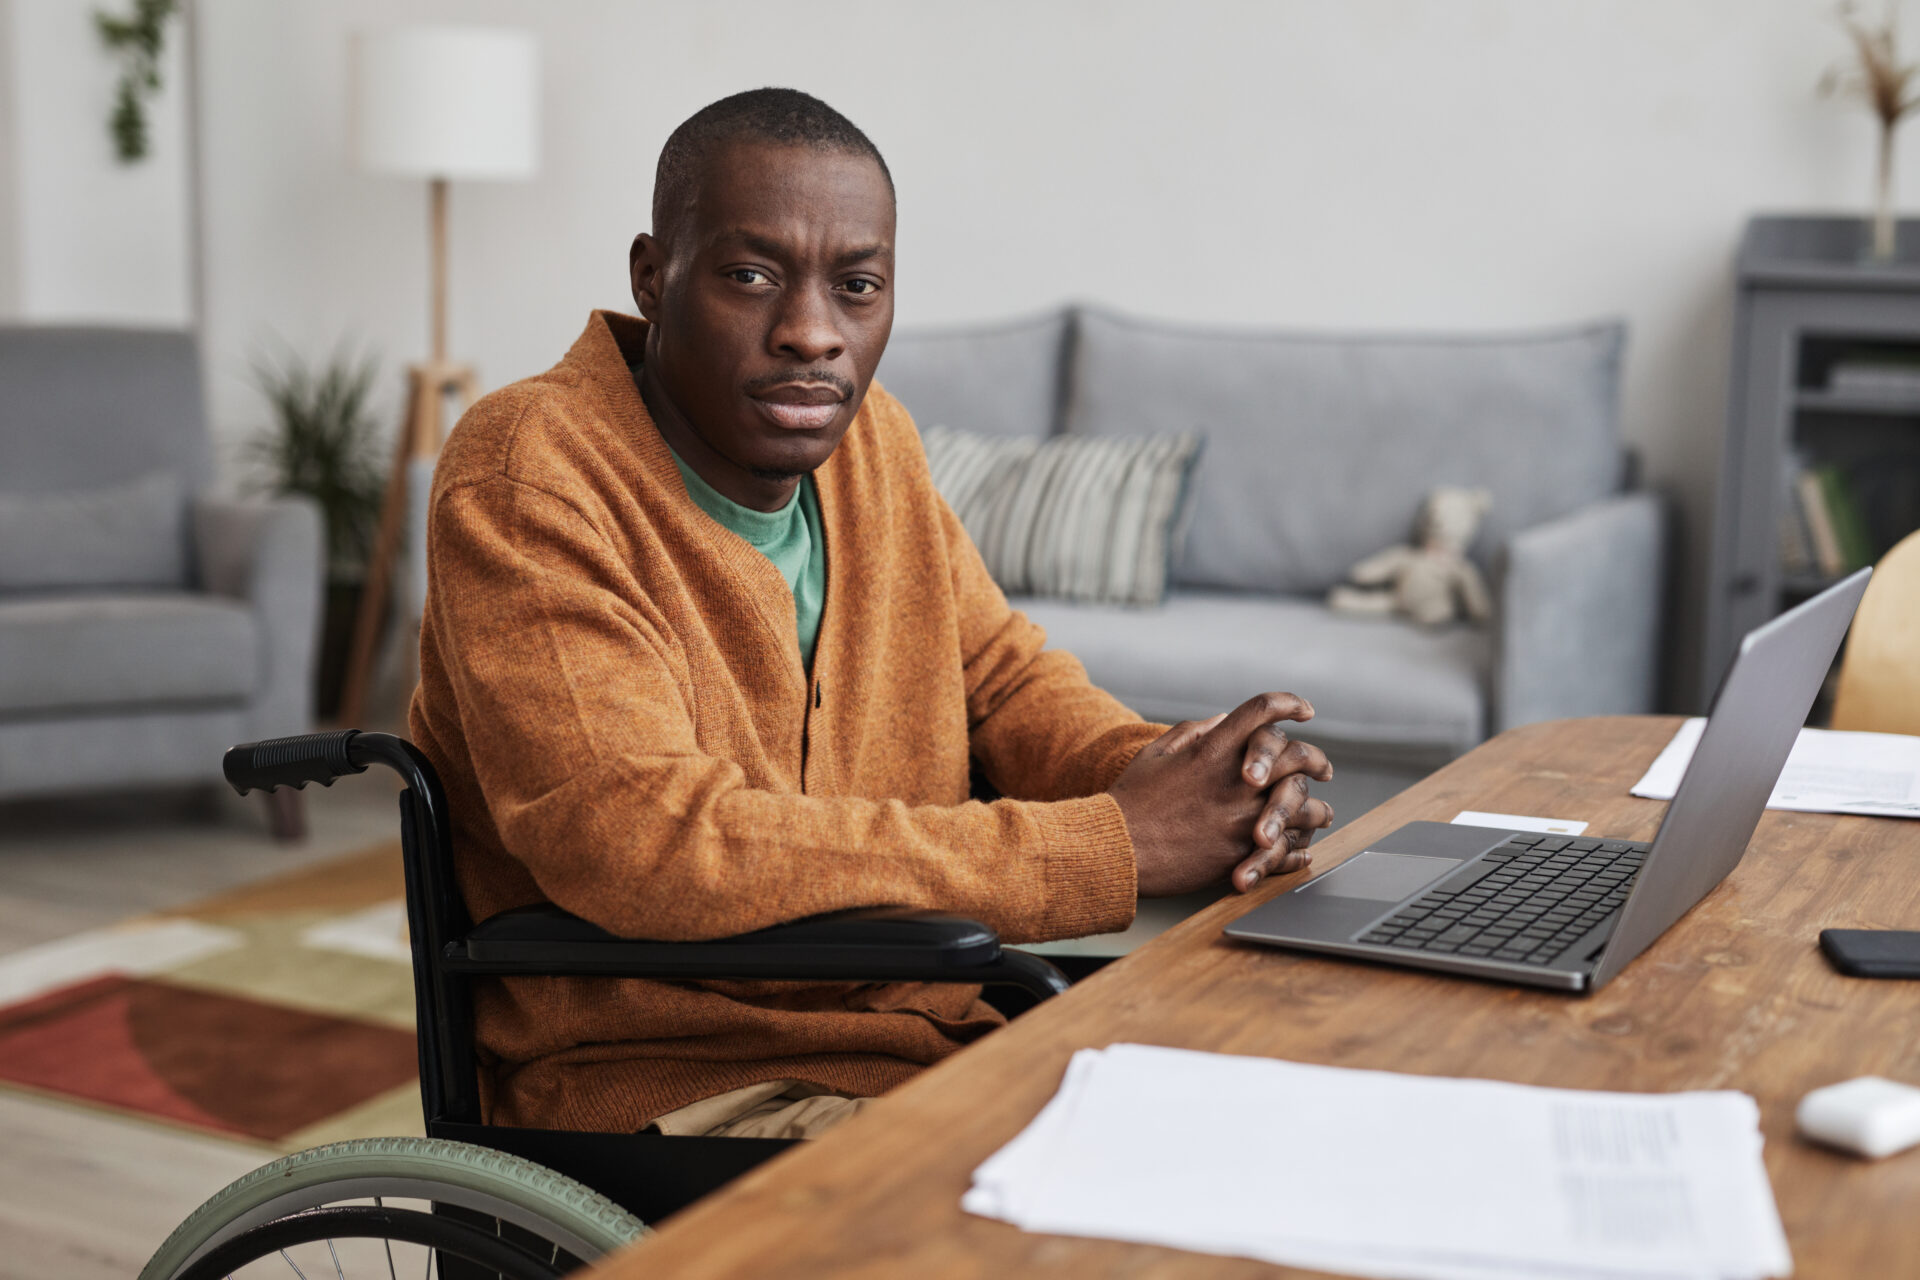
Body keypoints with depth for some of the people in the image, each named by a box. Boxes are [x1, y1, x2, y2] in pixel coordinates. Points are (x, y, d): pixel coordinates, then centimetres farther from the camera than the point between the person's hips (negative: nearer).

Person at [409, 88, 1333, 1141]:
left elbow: (1006, 678, 14)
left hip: (933, 1034, 7)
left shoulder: (868, 436, 7)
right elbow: (645, 842, -28)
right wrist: (1112, 848, -26)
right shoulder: (527, 473, -17)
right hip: (674, 1084, -7)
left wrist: (1172, 773, -11)